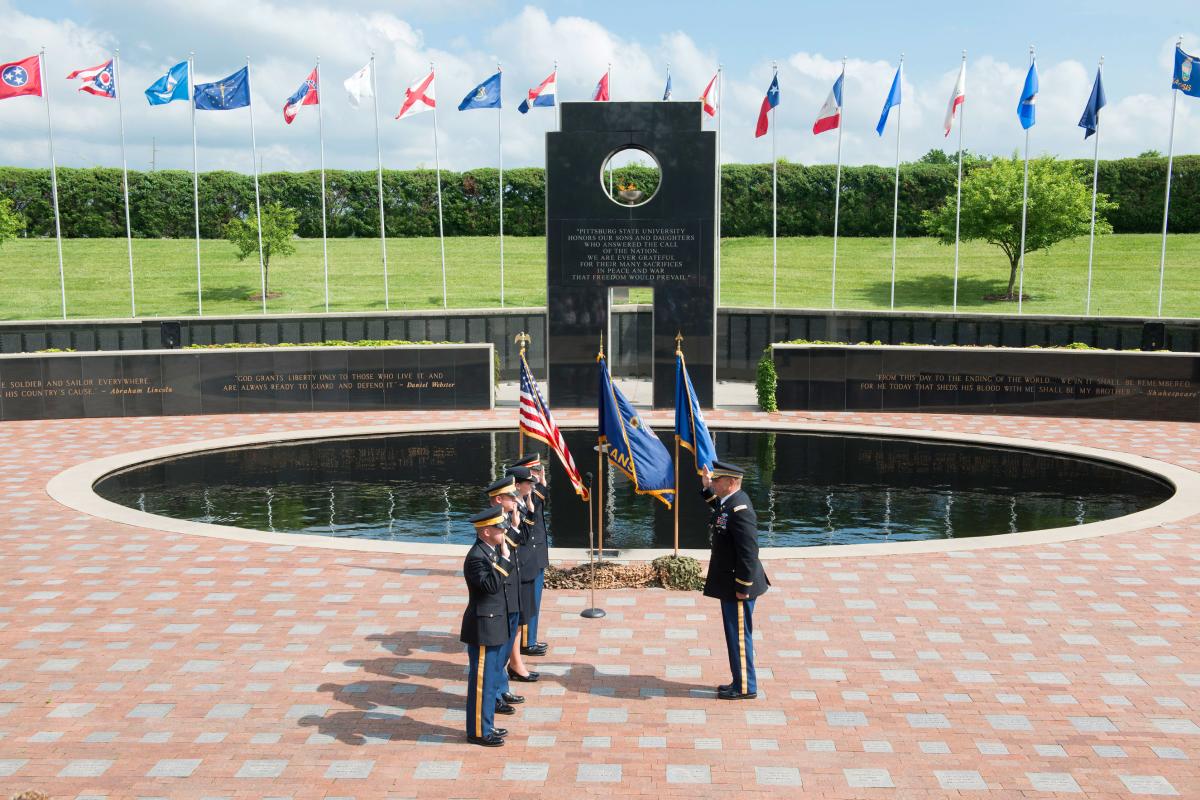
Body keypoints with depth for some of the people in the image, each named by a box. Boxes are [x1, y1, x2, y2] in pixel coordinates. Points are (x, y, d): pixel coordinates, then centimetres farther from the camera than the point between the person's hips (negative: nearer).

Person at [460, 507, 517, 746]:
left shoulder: (492, 550, 8)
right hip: (483, 628, -10)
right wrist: (504, 558, -30)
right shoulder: (476, 556, -22)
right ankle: (478, 731, 13)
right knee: (482, 681, 2)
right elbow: (491, 585, -33)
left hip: (494, 627, 10)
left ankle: (486, 725, 31)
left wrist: (506, 554, 4)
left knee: (491, 678, 19)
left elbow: (511, 571, 15)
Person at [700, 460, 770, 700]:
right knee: (735, 635, 19)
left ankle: (745, 688, 15)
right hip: (730, 582, 10)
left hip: (737, 585, -10)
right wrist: (707, 489, 23)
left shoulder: (740, 510, -25)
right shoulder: (730, 501, 6)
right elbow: (720, 510, 33)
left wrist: (743, 587, -22)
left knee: (739, 636, 2)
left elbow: (748, 552, -26)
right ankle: (740, 682, 31)